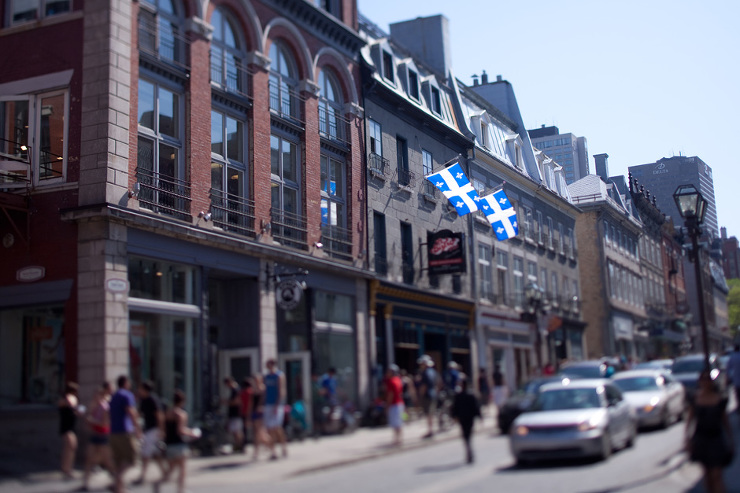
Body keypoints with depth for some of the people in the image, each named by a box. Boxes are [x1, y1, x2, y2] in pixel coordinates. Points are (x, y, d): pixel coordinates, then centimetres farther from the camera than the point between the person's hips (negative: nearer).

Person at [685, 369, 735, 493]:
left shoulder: (720, 399, -2)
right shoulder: (695, 399, -1)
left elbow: (724, 420, 7)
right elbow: (690, 419, 5)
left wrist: (730, 438, 7)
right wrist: (688, 437, -2)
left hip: (716, 439, -1)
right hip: (701, 439, 1)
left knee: (716, 475, -7)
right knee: (707, 473, 12)